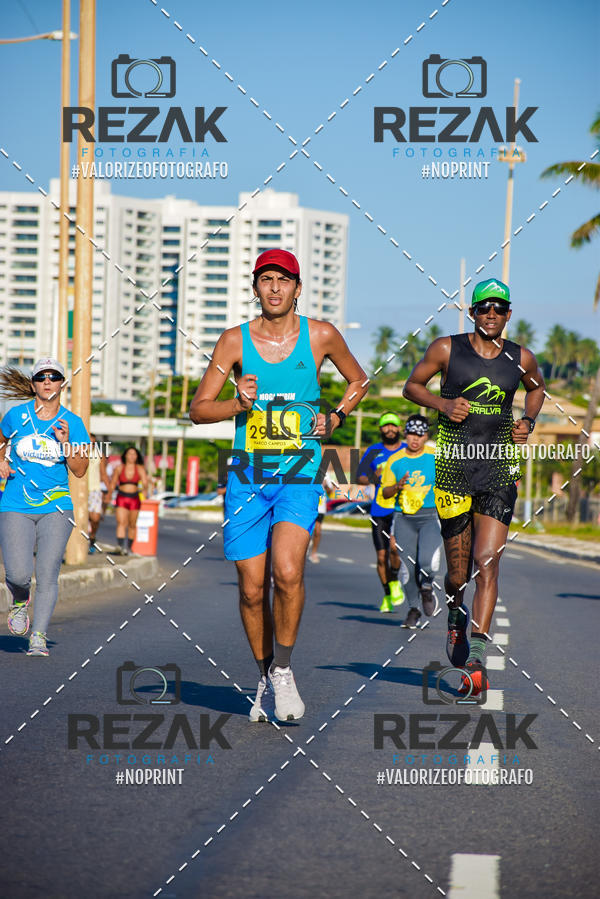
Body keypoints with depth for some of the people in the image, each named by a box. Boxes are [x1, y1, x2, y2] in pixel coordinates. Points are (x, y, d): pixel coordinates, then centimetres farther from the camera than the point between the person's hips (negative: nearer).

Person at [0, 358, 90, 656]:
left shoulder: (72, 422, 2)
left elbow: (80, 471, 1)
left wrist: (66, 444, -14)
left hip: (56, 509, 0)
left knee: (47, 576, -8)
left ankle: (38, 637, 1)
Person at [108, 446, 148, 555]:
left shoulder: (140, 469, 1)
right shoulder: (119, 469, 3)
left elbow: (145, 482, -11)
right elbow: (112, 484, 10)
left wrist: (145, 490, -24)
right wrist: (109, 495, 7)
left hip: (134, 499, 1)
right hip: (121, 499, -1)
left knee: (132, 525, 8)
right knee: (121, 523, -15)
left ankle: (128, 547, 22)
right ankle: (121, 547, -26)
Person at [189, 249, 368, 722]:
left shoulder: (320, 336, 2)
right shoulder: (235, 341, 2)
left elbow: (358, 380, 20)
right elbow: (198, 409, 5)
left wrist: (335, 418, 4)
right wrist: (240, 405, -13)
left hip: (300, 474, -1)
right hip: (248, 475, 2)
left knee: (288, 571, -23)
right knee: (253, 588, 2)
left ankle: (284, 670, -3)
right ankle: (266, 678, 23)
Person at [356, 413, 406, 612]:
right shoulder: (373, 452, 8)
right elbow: (359, 478, 6)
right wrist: (373, 477, -14)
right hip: (379, 511, 2)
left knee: (394, 546, -22)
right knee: (382, 556, 2)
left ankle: (394, 582, 4)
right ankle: (387, 596, 18)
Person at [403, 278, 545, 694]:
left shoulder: (521, 359, 6)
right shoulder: (447, 349, 0)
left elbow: (537, 387, 27)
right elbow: (412, 385, 11)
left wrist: (529, 421, 9)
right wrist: (443, 404, -7)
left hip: (500, 468, 0)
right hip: (454, 465, 0)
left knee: (487, 563, -14)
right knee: (458, 573, 5)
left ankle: (475, 659, -16)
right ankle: (456, 615, 41)